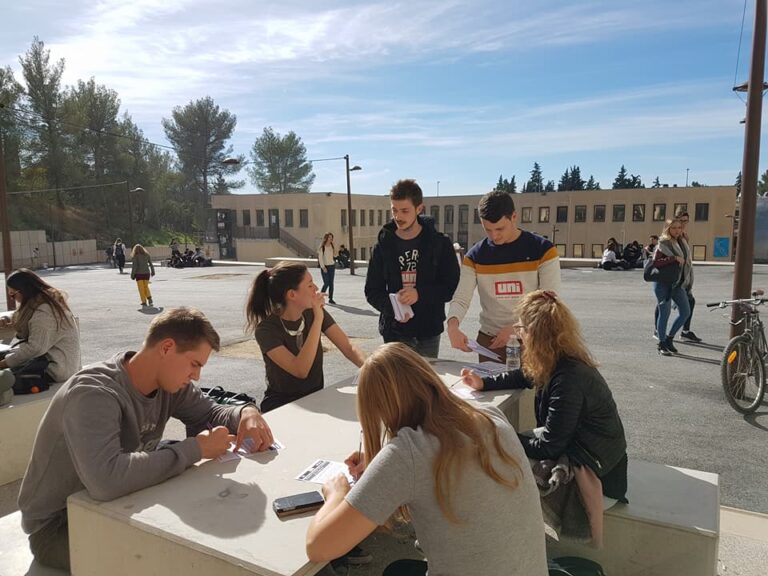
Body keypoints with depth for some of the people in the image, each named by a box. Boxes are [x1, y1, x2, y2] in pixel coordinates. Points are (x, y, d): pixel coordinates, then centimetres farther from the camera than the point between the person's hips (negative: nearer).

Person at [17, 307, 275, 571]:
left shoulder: (167, 381, -9)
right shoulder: (93, 393, -32)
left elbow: (211, 412, 5)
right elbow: (106, 480, -47)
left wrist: (247, 412, -18)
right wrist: (195, 449, -38)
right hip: (58, 524, -7)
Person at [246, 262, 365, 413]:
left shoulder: (314, 312, -4)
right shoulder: (266, 330, -18)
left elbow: (349, 349, -7)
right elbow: (301, 371, -29)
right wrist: (318, 319, -30)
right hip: (281, 405, -5)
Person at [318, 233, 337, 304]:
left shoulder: (332, 246, 8)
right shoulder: (322, 247, -8)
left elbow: (334, 255, 7)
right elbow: (320, 258, -10)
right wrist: (323, 267, -13)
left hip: (332, 266, 5)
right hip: (325, 266, -5)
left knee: (331, 283, 5)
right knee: (326, 283, -9)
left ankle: (330, 299, 11)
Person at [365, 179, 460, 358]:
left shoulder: (440, 243, -2)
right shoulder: (384, 245, 2)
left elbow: (453, 286, -3)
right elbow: (372, 291, 6)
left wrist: (420, 293, -19)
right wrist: (392, 307, -15)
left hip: (429, 331, 0)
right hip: (395, 332, 1)